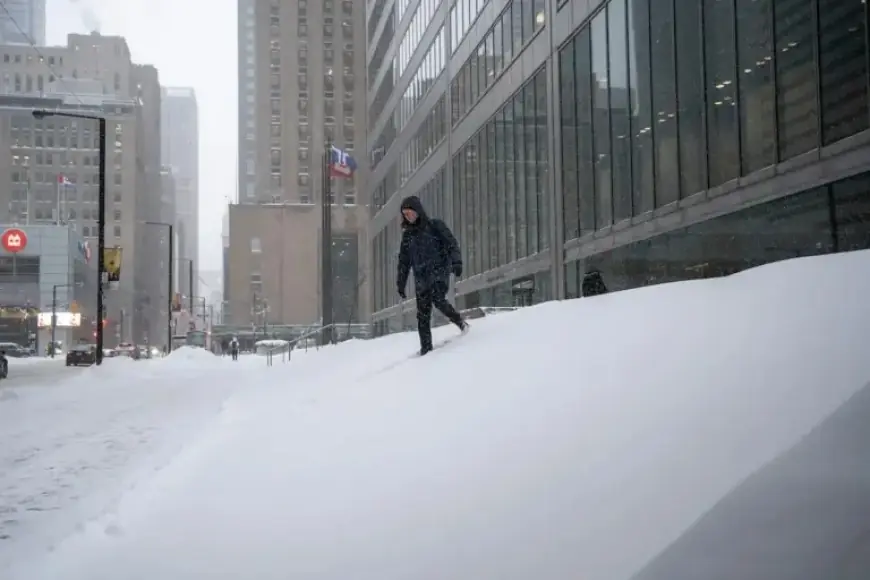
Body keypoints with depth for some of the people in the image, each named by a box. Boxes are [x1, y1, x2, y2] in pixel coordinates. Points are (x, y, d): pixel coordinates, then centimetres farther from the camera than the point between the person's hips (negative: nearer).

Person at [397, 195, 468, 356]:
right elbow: (404, 260, 20)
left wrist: (456, 262, -20)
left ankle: (460, 322, -6)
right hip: (421, 278, 5)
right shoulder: (407, 234, 15)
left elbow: (451, 244, -4)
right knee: (423, 315, -2)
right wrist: (401, 283, 17)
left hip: (439, 271, -4)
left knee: (438, 300, -28)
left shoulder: (435, 225, 2)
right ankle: (426, 348, 5)